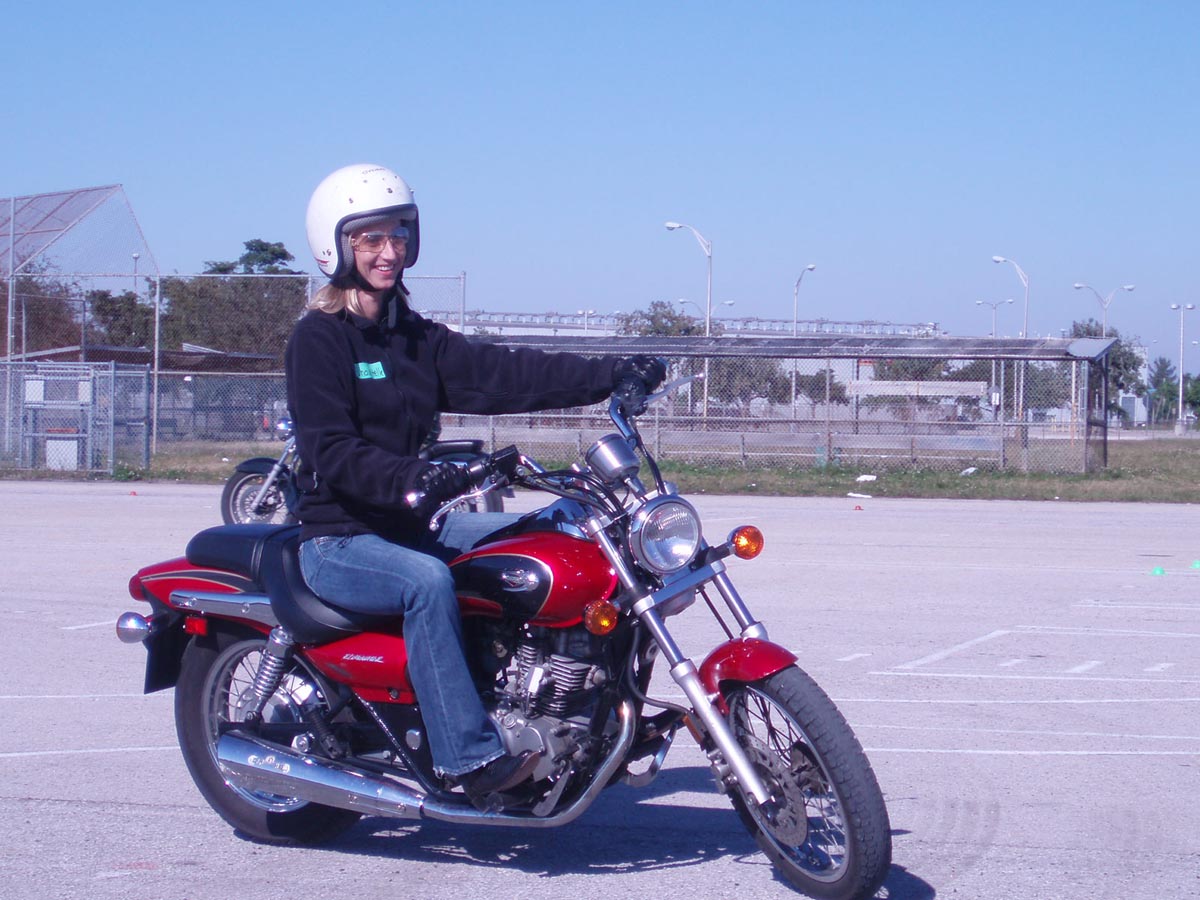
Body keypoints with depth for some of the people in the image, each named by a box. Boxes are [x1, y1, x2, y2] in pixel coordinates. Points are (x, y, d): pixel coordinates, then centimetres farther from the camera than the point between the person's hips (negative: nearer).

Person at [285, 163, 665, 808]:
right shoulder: (317, 338, -8)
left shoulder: (416, 337, 14)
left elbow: (501, 374, 2)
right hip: (339, 542, -8)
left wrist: (611, 376, -10)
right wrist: (408, 480, -38)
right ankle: (468, 756, -35)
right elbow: (331, 451, -20)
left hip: (412, 525, 8)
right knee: (427, 581, -35)